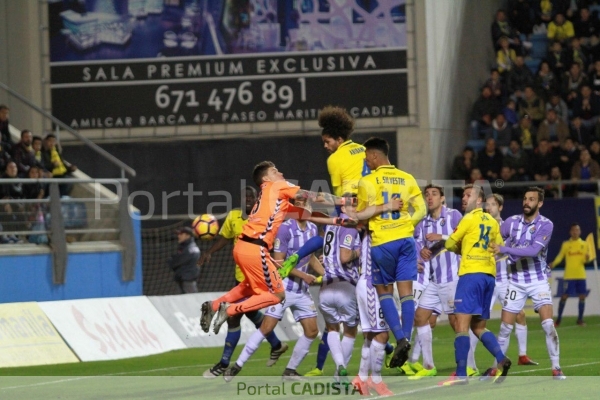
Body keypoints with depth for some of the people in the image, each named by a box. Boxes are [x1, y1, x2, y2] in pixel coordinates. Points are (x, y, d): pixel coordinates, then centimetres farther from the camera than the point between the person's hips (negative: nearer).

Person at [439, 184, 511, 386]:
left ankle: (461, 374, -16)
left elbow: (450, 244, 2)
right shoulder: (492, 222, 14)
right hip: (489, 275, 7)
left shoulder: (469, 219, -3)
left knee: (462, 324, -9)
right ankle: (501, 359, -4)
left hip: (472, 273, -7)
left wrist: (460, 248, 21)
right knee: (478, 327, 15)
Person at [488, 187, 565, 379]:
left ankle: (556, 368, -6)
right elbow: (493, 241, 8)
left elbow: (534, 250, -25)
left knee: (548, 324, -13)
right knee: (505, 327, 1)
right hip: (516, 281, 2)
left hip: (538, 280, -2)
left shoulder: (546, 225, -11)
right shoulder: (512, 222, -2)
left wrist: (504, 249, -29)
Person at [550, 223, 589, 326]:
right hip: (569, 275, -2)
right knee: (564, 296, -4)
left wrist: (587, 258, -15)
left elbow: (585, 259, 9)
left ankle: (580, 319, 11)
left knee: (582, 296, 0)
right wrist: (554, 263, -19)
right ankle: (558, 319, 5)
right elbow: (560, 256, -1)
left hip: (581, 275, 2)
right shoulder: (566, 244, 3)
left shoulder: (584, 244, 8)